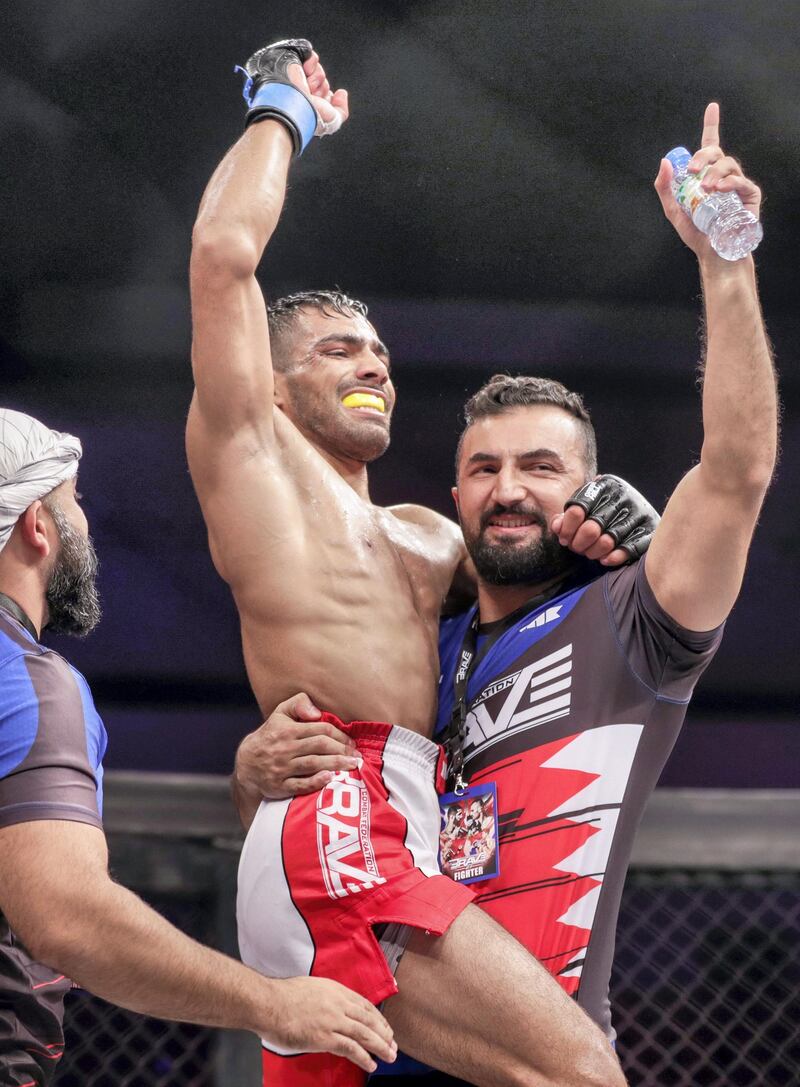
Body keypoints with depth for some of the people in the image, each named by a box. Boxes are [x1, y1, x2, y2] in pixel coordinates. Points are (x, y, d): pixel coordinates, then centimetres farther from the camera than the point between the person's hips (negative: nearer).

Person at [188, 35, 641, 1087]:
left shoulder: (430, 538, 33)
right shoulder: (257, 462, 12)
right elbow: (223, 252, 2)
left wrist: (605, 537, 15)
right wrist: (285, 108, 17)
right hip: (332, 832, -8)